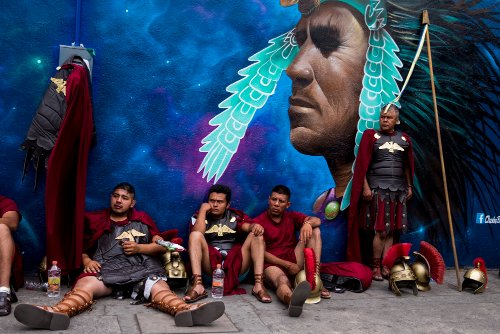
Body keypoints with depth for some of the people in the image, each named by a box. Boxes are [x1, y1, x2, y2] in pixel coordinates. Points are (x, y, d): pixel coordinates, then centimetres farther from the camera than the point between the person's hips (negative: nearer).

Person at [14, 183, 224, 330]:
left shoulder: (142, 219, 23)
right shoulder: (95, 219, 22)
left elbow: (162, 246, 17)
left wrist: (139, 247, 0)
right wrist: (86, 261, -4)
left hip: (141, 268, 0)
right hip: (105, 268, 0)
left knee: (160, 289, -33)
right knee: (83, 286, -34)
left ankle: (186, 310, -64)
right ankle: (56, 313, -65)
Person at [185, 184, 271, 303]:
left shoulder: (236, 216, 14)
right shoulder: (200, 217, 11)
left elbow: (248, 226, -6)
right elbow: (196, 234, -10)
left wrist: (255, 226, -29)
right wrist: (203, 210, -7)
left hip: (236, 265, 1)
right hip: (211, 266, -1)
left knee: (257, 235, -15)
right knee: (195, 235, -21)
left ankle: (258, 285, -28)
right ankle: (197, 285, -37)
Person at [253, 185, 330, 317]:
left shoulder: (292, 217, 14)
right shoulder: (258, 222, 0)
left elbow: (317, 221, 0)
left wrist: (307, 223, -26)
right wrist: (287, 265, -16)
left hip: (294, 262, 5)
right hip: (272, 264, -5)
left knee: (314, 230, -7)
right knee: (282, 281, -40)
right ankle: (292, 300, -79)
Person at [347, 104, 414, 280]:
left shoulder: (404, 139, 12)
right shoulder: (370, 135, 1)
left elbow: (407, 165, 19)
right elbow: (363, 164, -3)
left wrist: (409, 186, 16)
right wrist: (365, 187, -9)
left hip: (398, 189, 4)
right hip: (377, 188, -4)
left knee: (391, 231, 4)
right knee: (380, 230, -6)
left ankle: (385, 266, 10)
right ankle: (375, 267, 3)